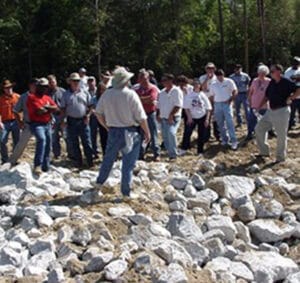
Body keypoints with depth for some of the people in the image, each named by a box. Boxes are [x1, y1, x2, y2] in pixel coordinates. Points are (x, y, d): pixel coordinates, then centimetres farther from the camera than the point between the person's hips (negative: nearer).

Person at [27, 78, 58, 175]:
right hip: (37, 124, -8)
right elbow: (39, 111, -17)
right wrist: (49, 109, 0)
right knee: (41, 139, -33)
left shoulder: (47, 98, 17)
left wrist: (46, 107, -11)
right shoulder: (32, 97, -7)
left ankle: (46, 167, 22)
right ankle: (37, 166, -36)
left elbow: (56, 108, 3)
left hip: (47, 124, 8)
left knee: (48, 146, 10)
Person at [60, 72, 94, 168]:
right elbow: (63, 109, 5)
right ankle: (78, 162, 16)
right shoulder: (66, 94, 5)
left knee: (87, 142, -1)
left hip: (83, 121, 0)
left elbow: (90, 106, 8)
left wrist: (88, 115, -6)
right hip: (71, 121, 0)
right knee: (73, 143, 6)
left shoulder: (85, 93, 6)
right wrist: (62, 120, -5)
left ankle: (90, 162, 4)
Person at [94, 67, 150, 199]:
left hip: (113, 131, 4)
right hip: (130, 132, -4)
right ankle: (126, 193, 11)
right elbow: (141, 117, -14)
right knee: (128, 163, 5)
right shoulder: (131, 94, -17)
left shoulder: (107, 94, -4)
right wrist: (147, 132, -1)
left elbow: (99, 113, 5)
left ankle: (99, 182, 36)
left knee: (108, 158, 23)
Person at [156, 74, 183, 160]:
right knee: (165, 137, 7)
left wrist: (171, 115, -19)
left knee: (171, 133, -26)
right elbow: (159, 105, 21)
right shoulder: (162, 92, 15)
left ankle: (173, 154, -18)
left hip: (173, 118, -7)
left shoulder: (176, 91, -7)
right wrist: (158, 115, 9)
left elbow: (178, 105, -14)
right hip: (163, 118, 8)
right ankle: (170, 154, 20)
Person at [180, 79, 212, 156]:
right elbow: (186, 107, -3)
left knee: (201, 135, 4)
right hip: (192, 117, 0)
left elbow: (208, 108, -2)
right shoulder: (189, 95, -5)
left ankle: (200, 151, 15)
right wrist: (189, 117, -12)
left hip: (202, 117, 0)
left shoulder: (203, 95, -4)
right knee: (187, 133, -3)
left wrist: (207, 119, -8)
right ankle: (184, 149, 13)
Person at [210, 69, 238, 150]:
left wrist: (230, 100, -11)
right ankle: (224, 139, 19)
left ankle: (234, 141, -11)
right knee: (220, 124, 7)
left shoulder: (229, 81, -1)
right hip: (217, 105, 4)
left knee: (230, 123, -11)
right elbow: (213, 96, 14)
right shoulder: (213, 85, 10)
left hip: (226, 104, -4)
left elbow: (235, 91, -1)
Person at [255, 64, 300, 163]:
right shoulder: (271, 83, 8)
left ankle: (280, 156, 16)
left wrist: (291, 98, -21)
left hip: (282, 111, -8)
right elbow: (267, 96, 17)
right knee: (259, 128, 9)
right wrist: (259, 106, 11)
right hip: (271, 111, 8)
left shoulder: (286, 82, -13)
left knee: (281, 135, 1)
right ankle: (264, 151, 20)